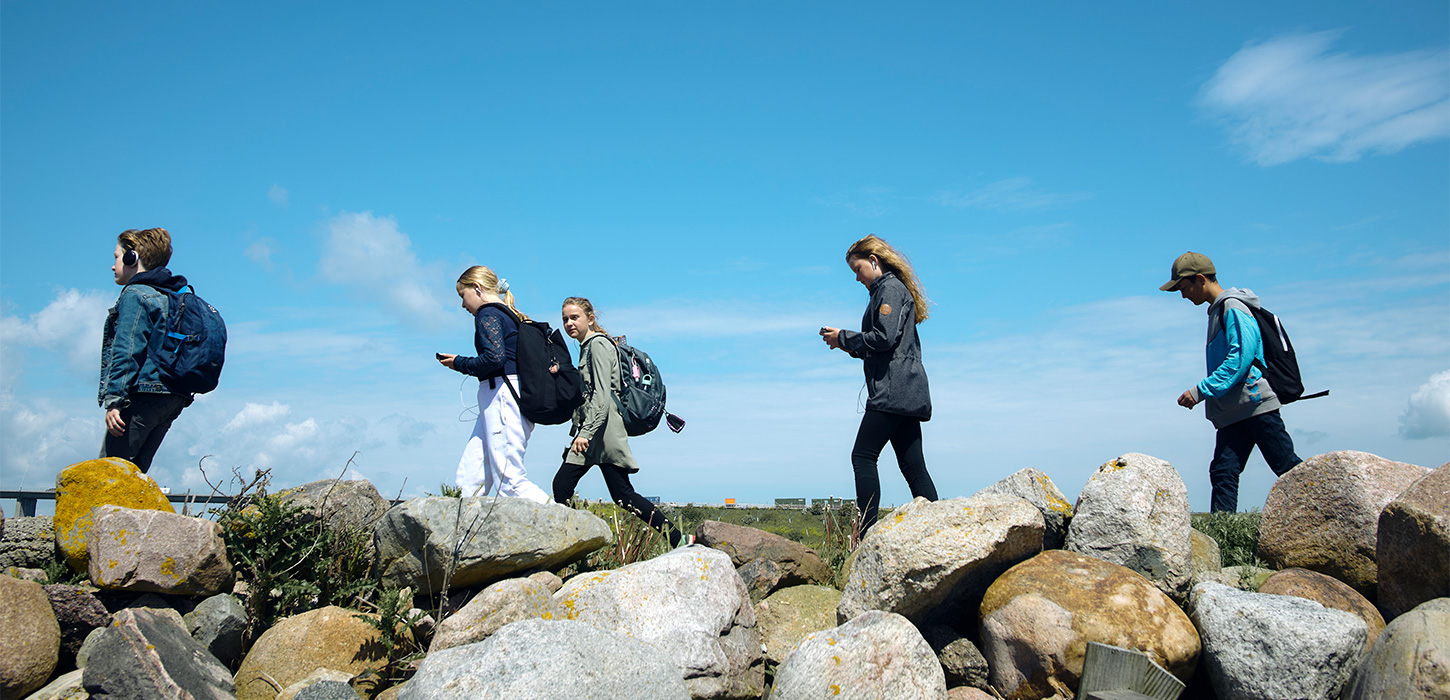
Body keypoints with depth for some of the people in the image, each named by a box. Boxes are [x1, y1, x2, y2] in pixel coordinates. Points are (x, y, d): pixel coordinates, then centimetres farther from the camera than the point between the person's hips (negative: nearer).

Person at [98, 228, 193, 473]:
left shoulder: (135, 295, -4)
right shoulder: (174, 297, 22)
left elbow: (127, 353, -13)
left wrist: (114, 401, -16)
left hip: (142, 395, -9)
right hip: (174, 400, 9)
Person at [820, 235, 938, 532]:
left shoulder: (889, 288, -5)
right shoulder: (892, 290, 25)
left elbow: (885, 338, -17)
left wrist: (843, 338, -6)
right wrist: (848, 345, 14)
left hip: (892, 391, -10)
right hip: (905, 393, 10)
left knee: (863, 456, -12)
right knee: (913, 467, 5)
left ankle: (867, 532, -15)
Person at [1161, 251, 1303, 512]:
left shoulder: (1233, 307, -8)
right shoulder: (1217, 311, 21)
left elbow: (1241, 356, -19)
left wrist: (1200, 391, -20)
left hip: (1255, 402, -9)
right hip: (1233, 412, 9)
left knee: (1288, 467, -5)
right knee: (1223, 472, -2)